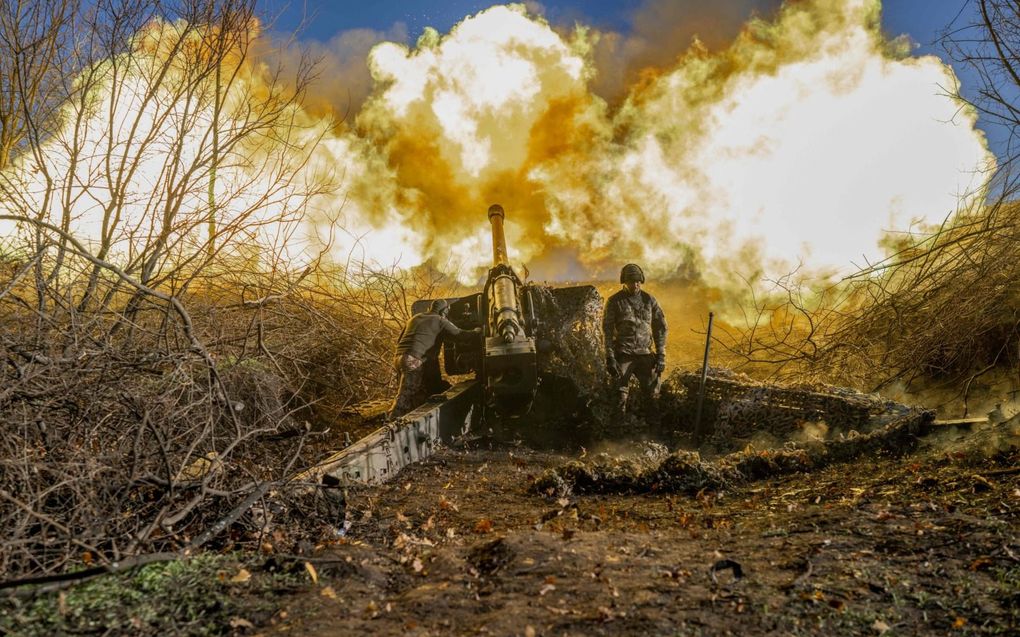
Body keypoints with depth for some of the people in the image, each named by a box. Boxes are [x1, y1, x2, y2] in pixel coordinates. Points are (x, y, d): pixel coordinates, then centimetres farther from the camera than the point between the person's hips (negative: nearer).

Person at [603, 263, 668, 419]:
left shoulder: (649, 300, 6)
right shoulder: (614, 302, -2)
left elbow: (660, 328, 9)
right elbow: (607, 330, -3)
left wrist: (661, 355, 3)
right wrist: (610, 357, -10)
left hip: (646, 354, 2)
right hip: (623, 355, -2)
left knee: (650, 395, 4)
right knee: (620, 396, -1)